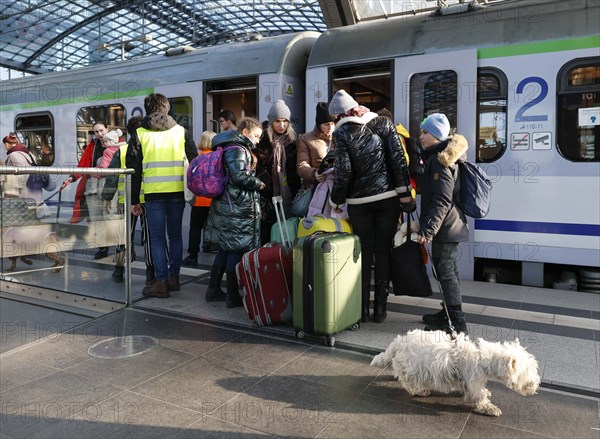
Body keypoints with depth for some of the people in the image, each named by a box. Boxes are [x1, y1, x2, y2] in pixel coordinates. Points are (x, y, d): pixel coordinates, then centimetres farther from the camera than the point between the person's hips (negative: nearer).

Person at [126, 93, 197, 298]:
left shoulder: (140, 134, 3)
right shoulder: (182, 132, 7)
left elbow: (134, 170, 2)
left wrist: (134, 200, 6)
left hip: (153, 193, -2)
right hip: (177, 192, 2)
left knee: (157, 237, 4)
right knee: (175, 235, 13)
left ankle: (161, 282, 4)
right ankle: (174, 277, 19)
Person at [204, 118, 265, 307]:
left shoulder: (230, 148, 19)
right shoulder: (238, 149, -12)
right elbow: (239, 176, -23)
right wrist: (258, 184, -9)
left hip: (224, 206, 10)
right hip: (237, 208, -10)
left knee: (225, 248, 16)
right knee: (236, 250, -3)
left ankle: (213, 290, 24)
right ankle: (233, 296, 4)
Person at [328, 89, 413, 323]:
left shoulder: (342, 133, -6)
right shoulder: (383, 123, 2)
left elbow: (344, 171, -11)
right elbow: (398, 159, -4)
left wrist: (336, 200, 2)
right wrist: (404, 192, 0)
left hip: (359, 201, -2)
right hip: (387, 197, 2)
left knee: (364, 252, 9)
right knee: (383, 251, 8)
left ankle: (362, 308, 12)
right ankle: (380, 308, 12)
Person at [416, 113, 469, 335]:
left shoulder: (440, 161, -17)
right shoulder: (437, 158, 15)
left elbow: (442, 200, -24)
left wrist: (428, 229, -26)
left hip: (445, 227, -11)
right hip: (449, 226, 11)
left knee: (445, 270, -6)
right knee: (447, 269, 18)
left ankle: (456, 322, 1)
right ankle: (448, 314, 30)